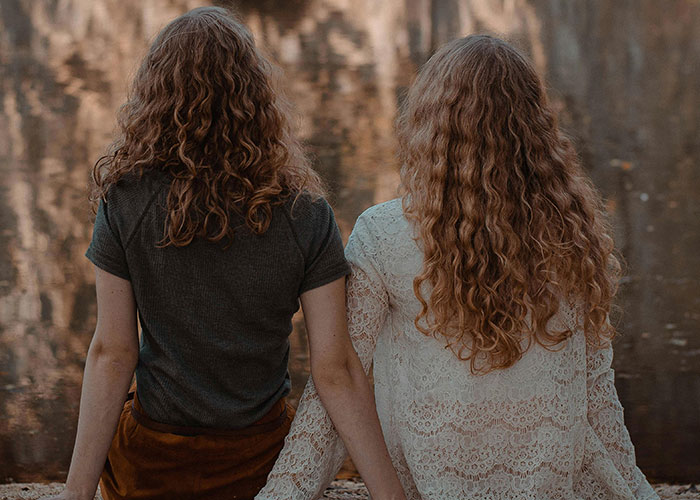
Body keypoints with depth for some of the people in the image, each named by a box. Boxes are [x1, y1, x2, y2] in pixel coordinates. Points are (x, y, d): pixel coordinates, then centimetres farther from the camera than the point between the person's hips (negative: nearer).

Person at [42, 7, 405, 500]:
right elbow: (336, 370, -16)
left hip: (152, 457, 0)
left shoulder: (125, 204, -15)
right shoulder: (304, 215, -15)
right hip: (260, 452, 0)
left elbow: (111, 354, -14)